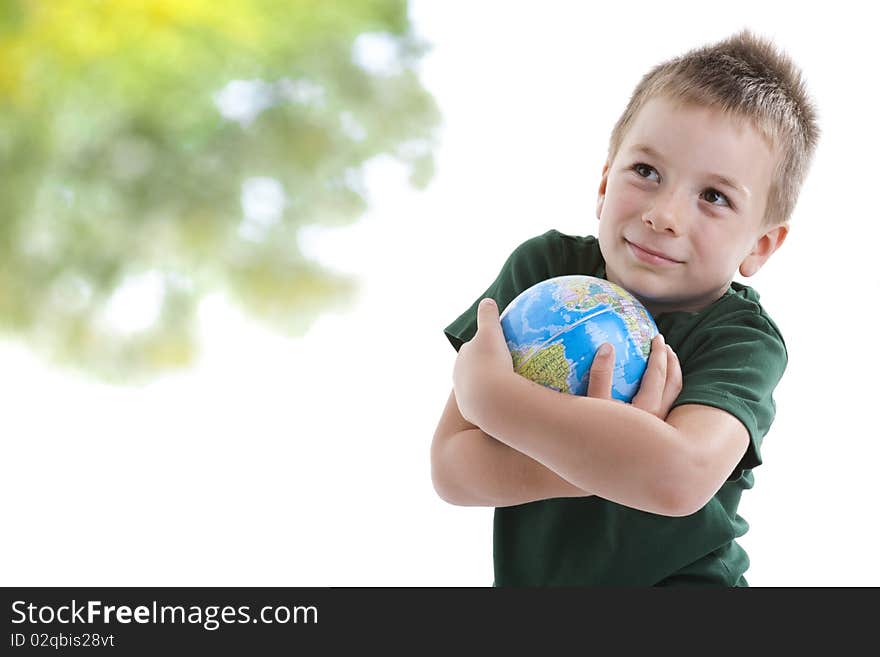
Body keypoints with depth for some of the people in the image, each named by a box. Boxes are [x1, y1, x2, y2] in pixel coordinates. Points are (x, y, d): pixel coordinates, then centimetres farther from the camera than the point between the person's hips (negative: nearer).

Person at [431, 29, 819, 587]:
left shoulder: (746, 340, -12)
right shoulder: (544, 266, -5)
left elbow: (679, 478, -32)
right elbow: (451, 468, -11)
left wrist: (487, 388, -24)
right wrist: (605, 455, -26)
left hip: (683, 579, -3)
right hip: (527, 575, 4)